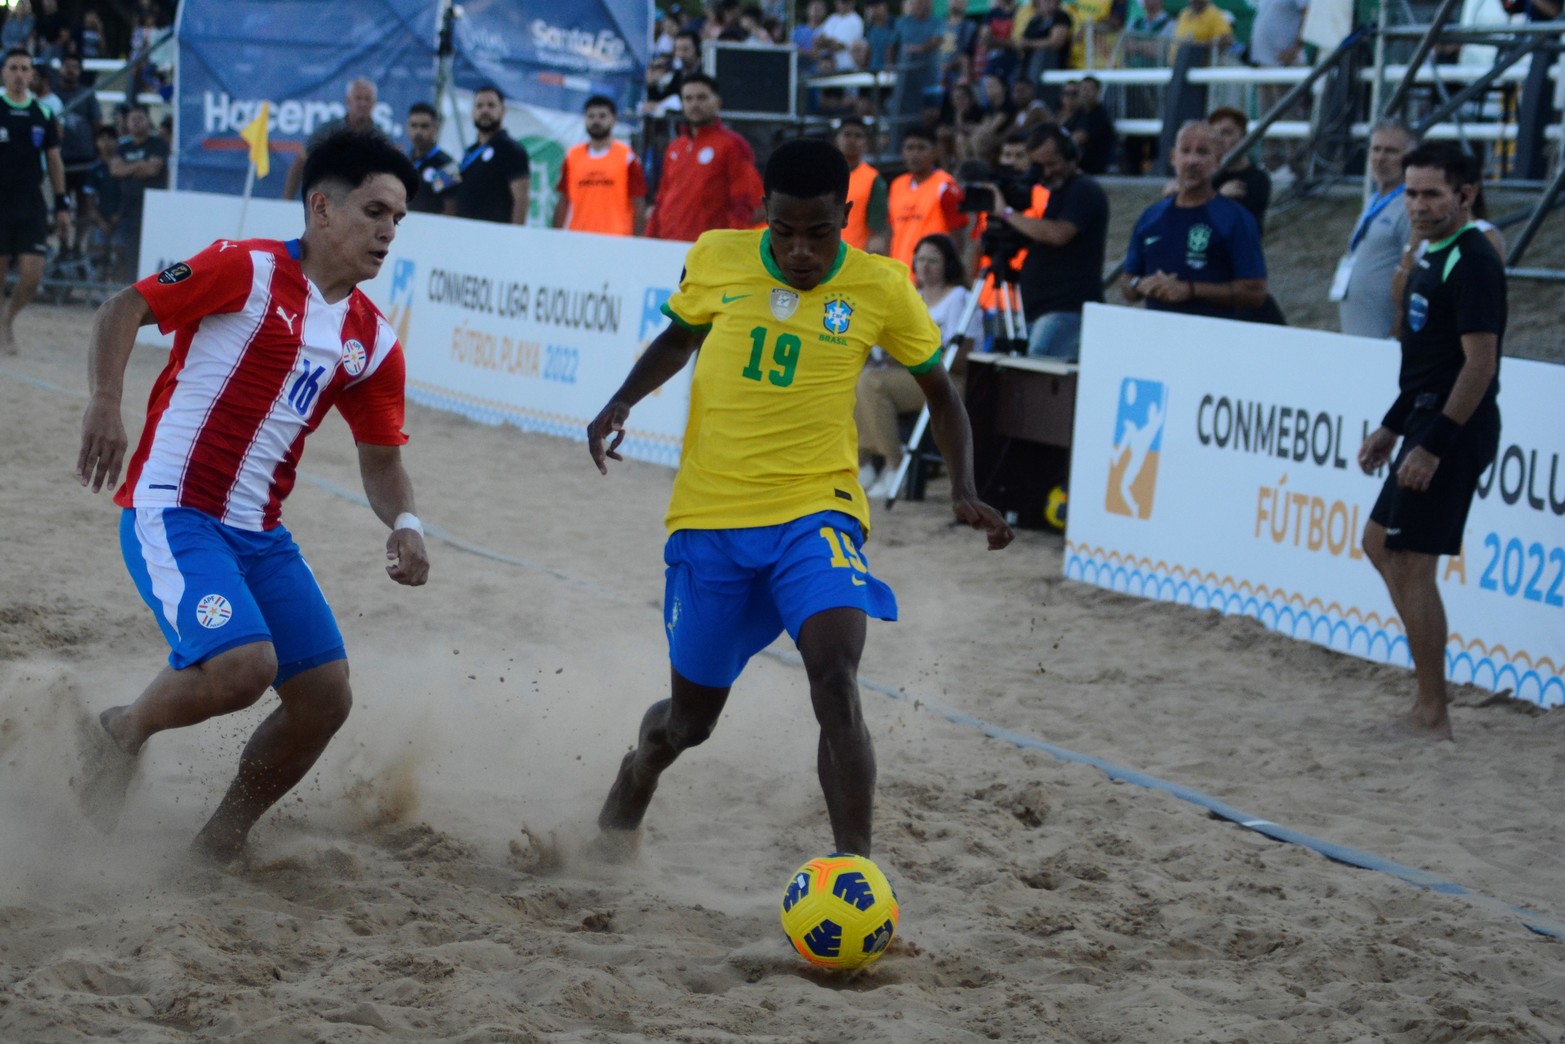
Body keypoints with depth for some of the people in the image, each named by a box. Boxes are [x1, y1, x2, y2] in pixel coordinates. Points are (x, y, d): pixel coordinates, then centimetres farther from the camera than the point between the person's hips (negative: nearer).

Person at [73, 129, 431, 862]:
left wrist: (403, 523, -4)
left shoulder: (373, 343, 10)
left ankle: (219, 845, 20)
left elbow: (380, 457, 17)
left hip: (259, 534, 7)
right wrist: (105, 403, -24)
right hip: (170, 511, -7)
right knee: (244, 665, -27)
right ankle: (124, 733, 4)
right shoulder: (248, 271, -8)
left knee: (325, 696, 0)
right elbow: (123, 309, -8)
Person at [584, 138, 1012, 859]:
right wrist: (621, 404, 0)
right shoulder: (715, 258, -2)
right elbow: (679, 338, 17)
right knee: (691, 720, 12)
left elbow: (939, 393, 8)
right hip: (709, 519, 2)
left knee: (835, 685, -26)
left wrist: (963, 490, -6)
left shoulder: (880, 288, -5)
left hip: (815, 512, -2)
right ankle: (635, 778, 47)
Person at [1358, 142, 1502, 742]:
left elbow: (1479, 363, -22)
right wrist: (1392, 427, 22)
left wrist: (1433, 446, -24)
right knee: (1380, 542, 18)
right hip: (1428, 422, 11)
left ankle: (1431, 715, -1)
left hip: (1452, 432, -11)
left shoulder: (1471, 262, -17)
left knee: (1412, 564, -7)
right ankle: (1430, 680, 23)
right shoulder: (1433, 256, 13)